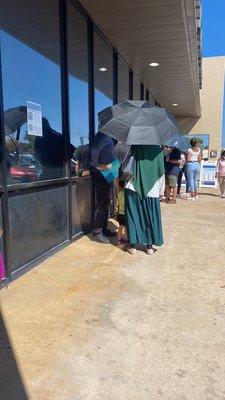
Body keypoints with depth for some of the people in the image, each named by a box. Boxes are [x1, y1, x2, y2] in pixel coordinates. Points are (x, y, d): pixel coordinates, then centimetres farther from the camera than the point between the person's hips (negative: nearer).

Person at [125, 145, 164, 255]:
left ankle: (133, 245, 13)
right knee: (151, 217, 12)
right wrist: (158, 190, 9)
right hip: (152, 191, 2)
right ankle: (150, 245, 19)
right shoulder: (157, 149, -3)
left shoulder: (134, 148, -8)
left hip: (133, 189, -1)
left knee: (133, 216, 10)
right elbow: (161, 171, 1)